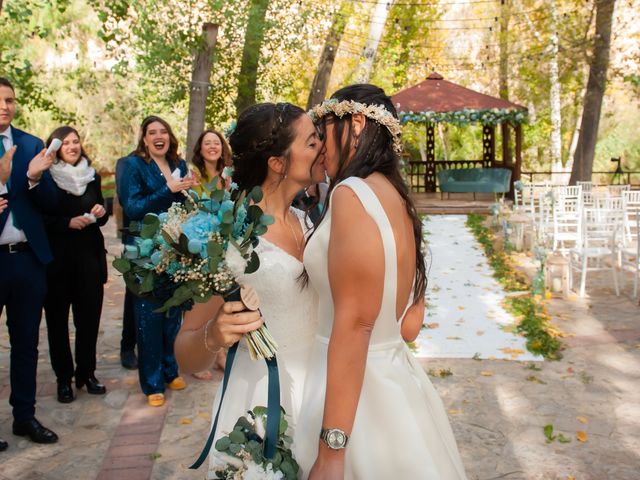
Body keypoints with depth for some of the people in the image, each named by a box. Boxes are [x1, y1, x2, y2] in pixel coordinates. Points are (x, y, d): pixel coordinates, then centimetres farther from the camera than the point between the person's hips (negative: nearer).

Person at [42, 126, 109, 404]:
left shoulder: (92, 176, 12)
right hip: (56, 259, -3)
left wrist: (101, 213, -4)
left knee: (89, 317, 4)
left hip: (90, 256, 3)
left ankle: (87, 373, 19)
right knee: (57, 319, 4)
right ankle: (63, 378, 16)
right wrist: (69, 222, -18)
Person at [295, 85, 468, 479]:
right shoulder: (398, 200, 8)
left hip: (358, 392, -9)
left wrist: (331, 448, -22)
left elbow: (354, 322, -23)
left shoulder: (353, 193, -18)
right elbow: (409, 325, 10)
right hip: (395, 379, 9)